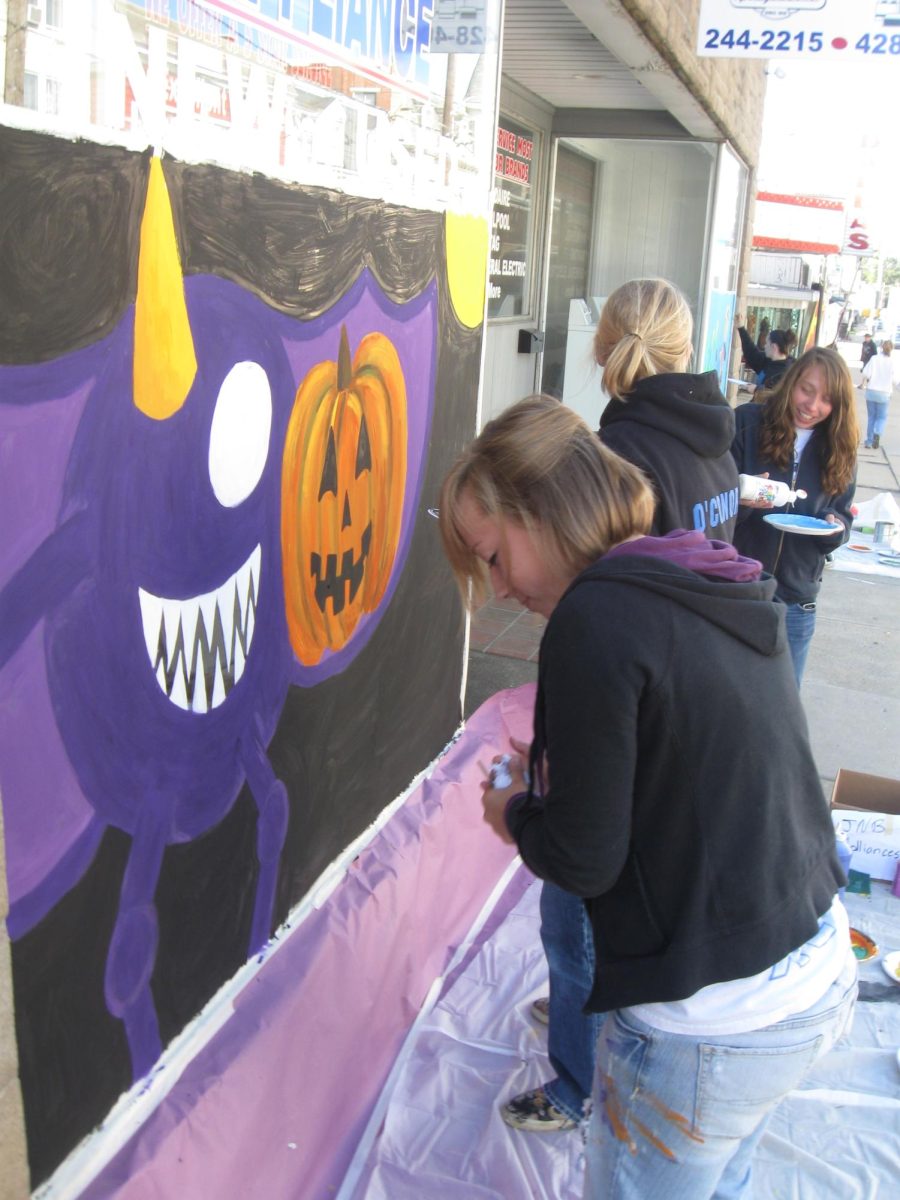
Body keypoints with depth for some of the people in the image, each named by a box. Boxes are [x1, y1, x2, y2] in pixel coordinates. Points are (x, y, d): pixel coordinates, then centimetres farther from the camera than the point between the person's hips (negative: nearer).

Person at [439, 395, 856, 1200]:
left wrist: (515, 814, 2)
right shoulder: (731, 594, 4)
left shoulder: (597, 617, -21)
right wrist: (555, 772, 6)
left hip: (710, 1025, -8)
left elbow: (583, 858, -18)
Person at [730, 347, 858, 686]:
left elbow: (842, 520, 8)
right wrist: (741, 499, -29)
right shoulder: (746, 424, -8)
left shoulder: (839, 449, 3)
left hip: (796, 598, 3)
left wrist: (834, 526, -15)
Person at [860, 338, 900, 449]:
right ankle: (877, 434, -17)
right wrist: (890, 388, 15)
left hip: (871, 391, 1)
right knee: (882, 417, 11)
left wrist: (864, 383, 10)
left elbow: (866, 374, -8)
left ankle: (869, 442, 12)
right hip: (884, 394, -1)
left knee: (871, 417, 14)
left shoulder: (874, 358, -4)